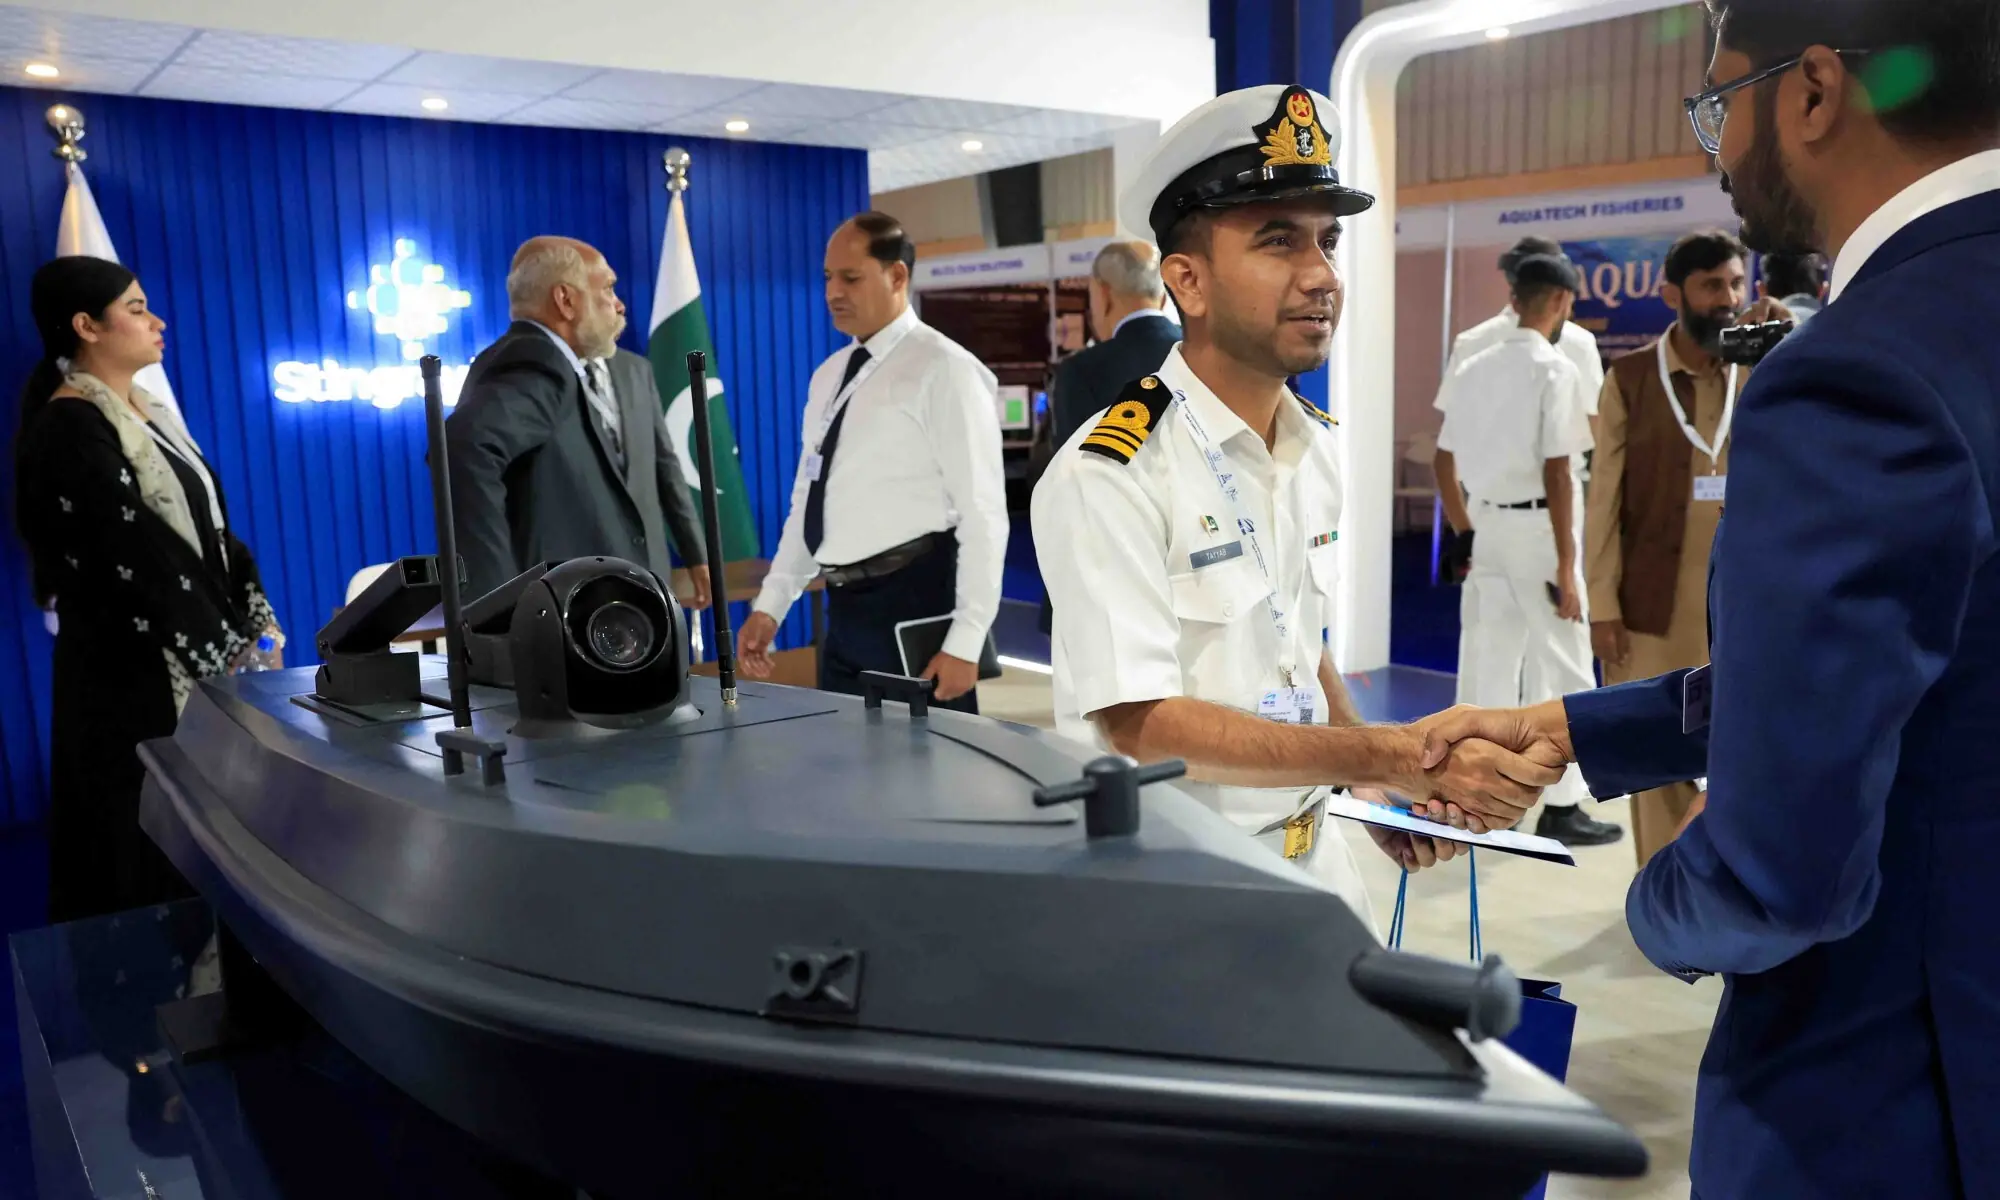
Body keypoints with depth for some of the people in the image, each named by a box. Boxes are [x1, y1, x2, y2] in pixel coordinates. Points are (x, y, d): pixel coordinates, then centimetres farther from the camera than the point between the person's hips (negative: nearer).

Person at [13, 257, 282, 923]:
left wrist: (257, 624, 1)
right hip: (135, 676, -8)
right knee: (151, 857, 2)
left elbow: (211, 528, 11)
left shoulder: (148, 414, 12)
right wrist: (229, 656, -16)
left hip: (197, 665, 8)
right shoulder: (70, 429, -15)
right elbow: (141, 561, -19)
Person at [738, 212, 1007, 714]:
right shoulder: (829, 376, 14)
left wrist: (965, 643, -18)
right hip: (845, 608, 8)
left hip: (913, 603, -8)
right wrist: (770, 605, 12)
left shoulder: (942, 370, -10)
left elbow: (983, 513, -14)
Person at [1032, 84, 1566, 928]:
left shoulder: (1318, 448, 4)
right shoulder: (1109, 478, -21)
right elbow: (1143, 728, -24)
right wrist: (1386, 757, -25)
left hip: (1311, 853, 7)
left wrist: (1372, 788, 2)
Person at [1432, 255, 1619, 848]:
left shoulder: (1474, 368, 8)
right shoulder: (1554, 369, -11)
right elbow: (1556, 474, -16)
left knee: (1487, 664, 13)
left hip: (1487, 524, 6)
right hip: (1536, 528, -6)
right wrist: (1566, 566, -14)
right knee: (1561, 669, 4)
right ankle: (1560, 808, 8)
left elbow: (1444, 461, 11)